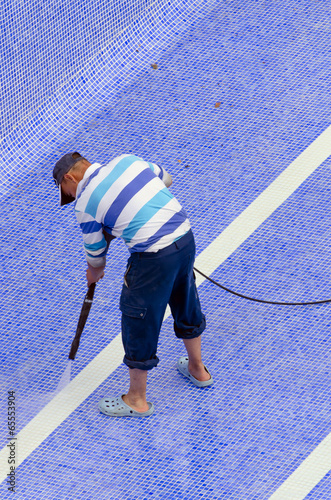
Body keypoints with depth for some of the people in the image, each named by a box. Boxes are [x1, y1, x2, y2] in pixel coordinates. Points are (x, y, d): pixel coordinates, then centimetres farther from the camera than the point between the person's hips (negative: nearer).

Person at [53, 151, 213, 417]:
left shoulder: (85, 203, -5)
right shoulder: (128, 160, 9)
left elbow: (96, 250, 8)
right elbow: (166, 179, 25)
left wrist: (95, 272, 30)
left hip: (153, 258, -7)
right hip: (186, 236, 7)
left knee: (139, 322, 11)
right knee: (186, 304, 28)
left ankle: (137, 400, 28)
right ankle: (197, 369, 51)